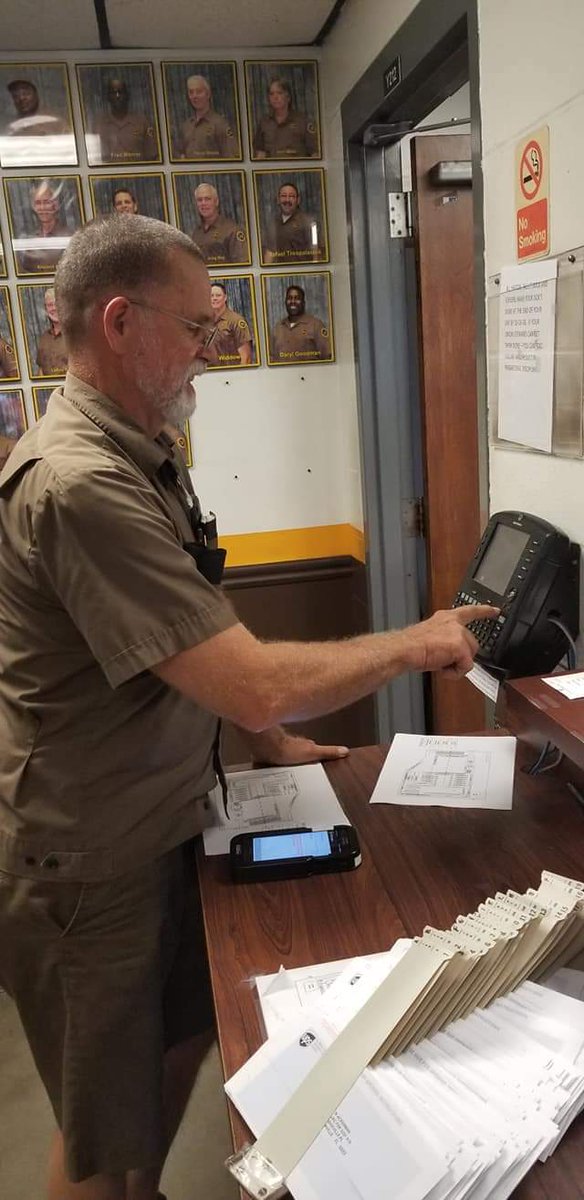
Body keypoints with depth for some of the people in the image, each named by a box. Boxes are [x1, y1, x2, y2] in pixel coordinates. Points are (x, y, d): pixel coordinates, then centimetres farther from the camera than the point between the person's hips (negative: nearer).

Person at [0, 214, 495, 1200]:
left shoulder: (131, 457, 5)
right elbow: (258, 686, -31)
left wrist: (267, 742, 10)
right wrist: (415, 644, -17)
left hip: (156, 831, 9)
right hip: (86, 872, -9)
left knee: (180, 1043, 27)